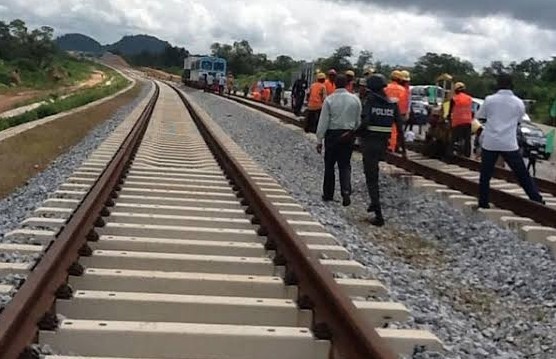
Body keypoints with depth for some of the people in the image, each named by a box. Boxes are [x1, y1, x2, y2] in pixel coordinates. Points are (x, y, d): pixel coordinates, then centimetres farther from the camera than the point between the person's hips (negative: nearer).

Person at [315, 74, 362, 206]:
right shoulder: (355, 99, -2)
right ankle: (346, 192, -9)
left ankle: (328, 194, 19)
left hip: (332, 135, -2)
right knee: (345, 165, 9)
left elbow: (323, 121, -8)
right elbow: (358, 121, 5)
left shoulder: (329, 99, -10)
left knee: (329, 165, 11)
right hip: (348, 135, 2)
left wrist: (319, 140, -3)